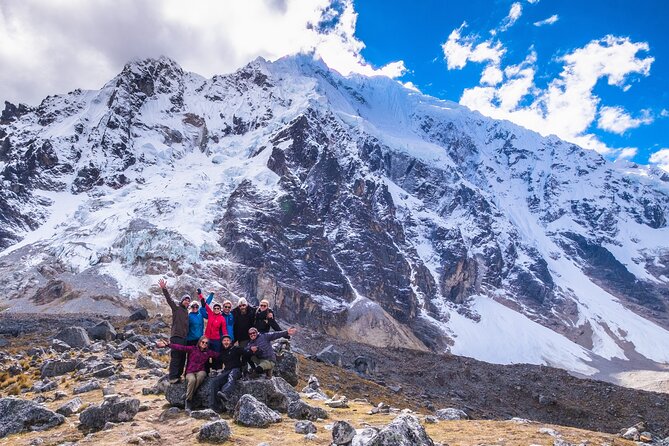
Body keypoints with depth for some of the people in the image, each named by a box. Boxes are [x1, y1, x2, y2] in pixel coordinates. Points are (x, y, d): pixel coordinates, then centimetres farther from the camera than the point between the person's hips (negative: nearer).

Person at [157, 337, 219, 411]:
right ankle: (188, 400, -19)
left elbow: (218, 354, 8)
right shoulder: (192, 349, 0)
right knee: (192, 379, -36)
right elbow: (181, 347, -10)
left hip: (200, 371, 2)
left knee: (201, 375, -35)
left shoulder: (208, 352, 12)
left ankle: (188, 397, -22)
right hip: (190, 372, -2)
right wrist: (167, 345, -20)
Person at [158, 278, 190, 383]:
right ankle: (173, 377, -11)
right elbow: (169, 299, -13)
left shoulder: (186, 311, 20)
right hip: (176, 336, -7)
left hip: (184, 337, 7)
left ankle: (178, 375, 17)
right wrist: (164, 289, -25)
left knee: (182, 357, 9)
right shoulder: (176, 308, 1)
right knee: (175, 357, -11)